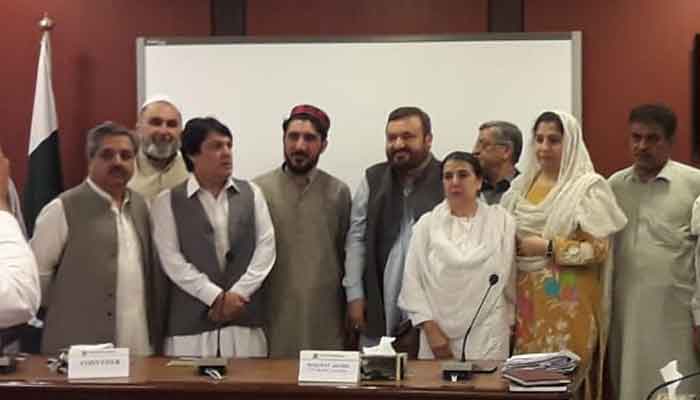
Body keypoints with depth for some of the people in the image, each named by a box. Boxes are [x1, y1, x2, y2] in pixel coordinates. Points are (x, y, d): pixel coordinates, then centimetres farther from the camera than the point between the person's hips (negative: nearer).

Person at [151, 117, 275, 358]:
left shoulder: (251, 193, 11)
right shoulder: (169, 200, 3)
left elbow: (266, 248, 4)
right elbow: (172, 259, -4)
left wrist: (237, 294, -7)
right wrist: (216, 297, -10)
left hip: (245, 322, 2)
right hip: (191, 323, -2)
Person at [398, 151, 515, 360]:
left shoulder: (501, 220, 3)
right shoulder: (427, 224, 4)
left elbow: (510, 277, 8)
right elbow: (413, 282, 1)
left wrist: (509, 322, 11)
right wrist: (431, 330, -5)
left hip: (488, 335, 0)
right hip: (439, 334, 1)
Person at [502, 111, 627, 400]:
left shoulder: (588, 187, -6)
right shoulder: (522, 184, 12)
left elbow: (598, 248, -11)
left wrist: (548, 247, -16)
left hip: (567, 299, -5)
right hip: (526, 296, 5)